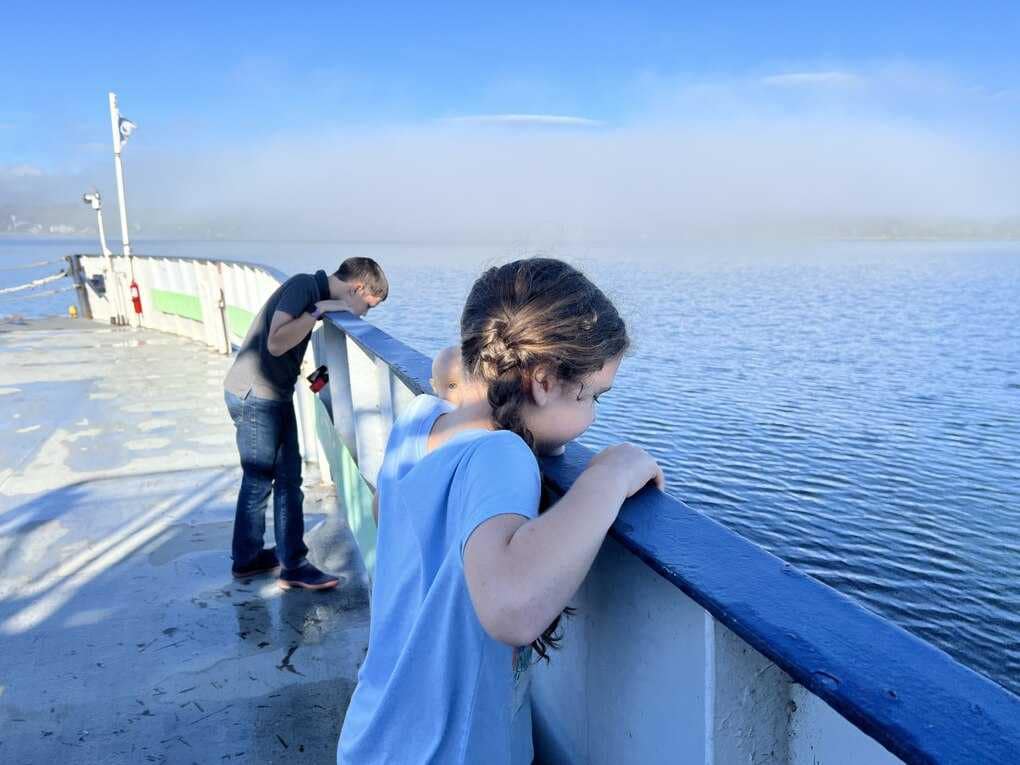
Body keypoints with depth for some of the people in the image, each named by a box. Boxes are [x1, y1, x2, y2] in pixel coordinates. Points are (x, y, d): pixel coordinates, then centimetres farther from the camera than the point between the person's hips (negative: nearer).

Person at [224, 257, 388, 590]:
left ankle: (292, 562, 20)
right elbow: (276, 343, -26)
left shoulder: (316, 293, 10)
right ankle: (246, 559, 21)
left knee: (289, 477, 11)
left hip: (275, 396, 9)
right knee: (259, 481, 4)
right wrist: (318, 311, -22)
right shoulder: (303, 285, -17)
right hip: (254, 396, -9)